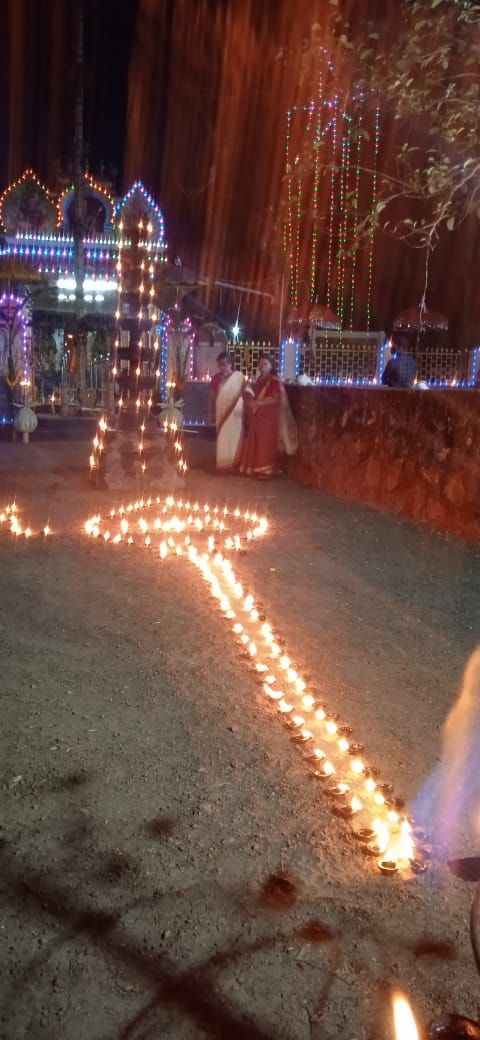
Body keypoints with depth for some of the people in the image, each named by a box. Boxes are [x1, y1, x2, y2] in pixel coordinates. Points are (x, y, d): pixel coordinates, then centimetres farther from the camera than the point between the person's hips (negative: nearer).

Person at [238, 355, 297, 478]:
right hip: (257, 416, 8)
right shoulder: (259, 380, 16)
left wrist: (257, 403, -23)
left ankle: (266, 469, -2)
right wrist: (249, 397, 6)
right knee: (255, 443, 8)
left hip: (268, 417, -8)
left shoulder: (275, 381, -9)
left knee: (266, 443, -6)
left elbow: (276, 399, -19)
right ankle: (256, 468, 15)